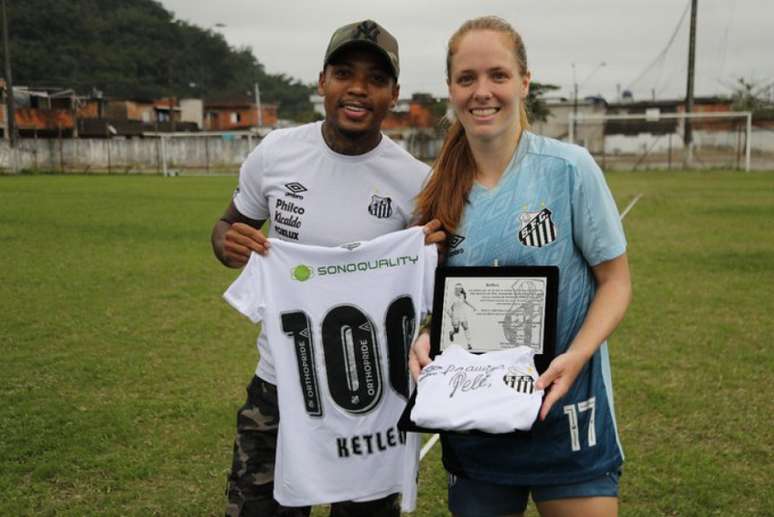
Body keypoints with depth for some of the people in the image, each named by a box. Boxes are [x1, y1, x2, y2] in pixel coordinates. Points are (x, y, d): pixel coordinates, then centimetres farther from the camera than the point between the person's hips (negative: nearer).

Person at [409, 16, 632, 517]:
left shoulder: (570, 168, -11)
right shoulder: (443, 189, -1)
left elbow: (615, 279, -6)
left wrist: (576, 356, -21)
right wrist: (426, 338, -12)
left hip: (564, 408, -3)